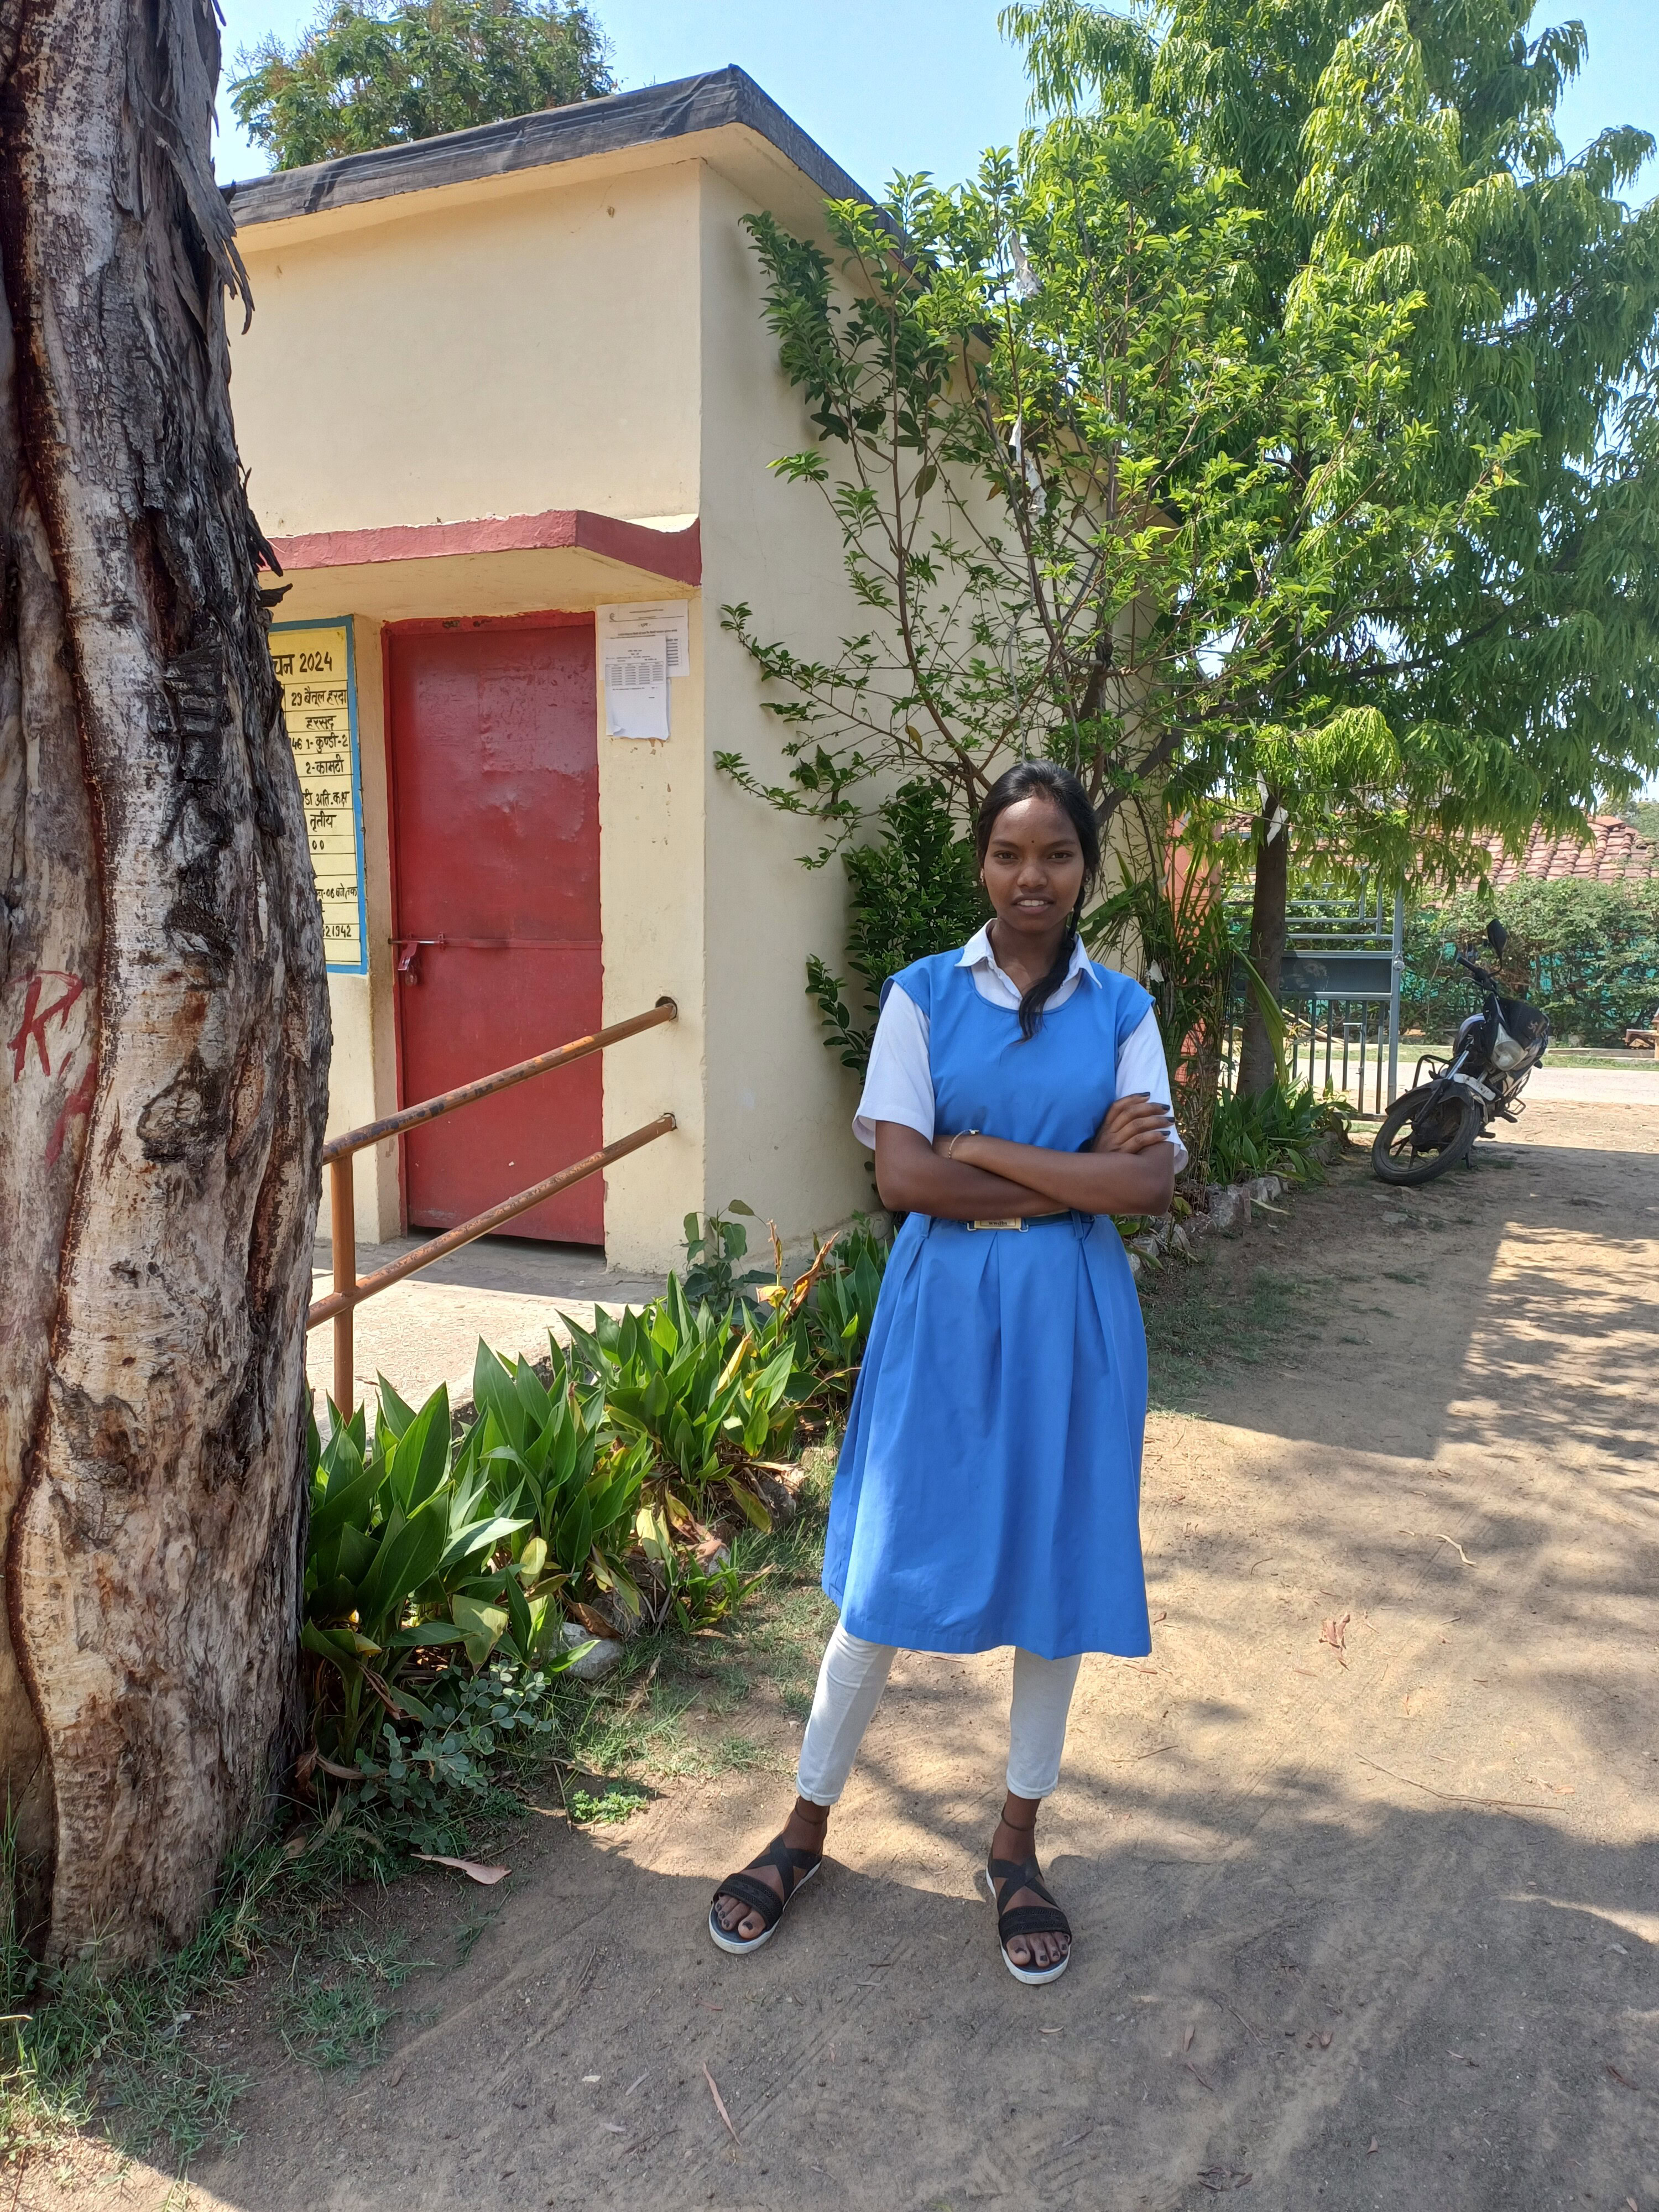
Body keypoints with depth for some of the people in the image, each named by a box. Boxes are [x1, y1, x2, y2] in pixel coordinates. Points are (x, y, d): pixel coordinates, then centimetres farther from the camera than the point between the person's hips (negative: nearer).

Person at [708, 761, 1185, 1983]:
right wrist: (1078, 1171, -12)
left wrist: (982, 1151, -15)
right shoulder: (924, 994, -1)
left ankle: (1019, 1842, 32)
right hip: (942, 1311, -1)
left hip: (1073, 1318, 2)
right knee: (886, 1576, 6)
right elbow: (903, 1177, -12)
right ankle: (807, 1827, 28)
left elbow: (1152, 1180, -10)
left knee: (1058, 1572, 11)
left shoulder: (1123, 1008, 3)